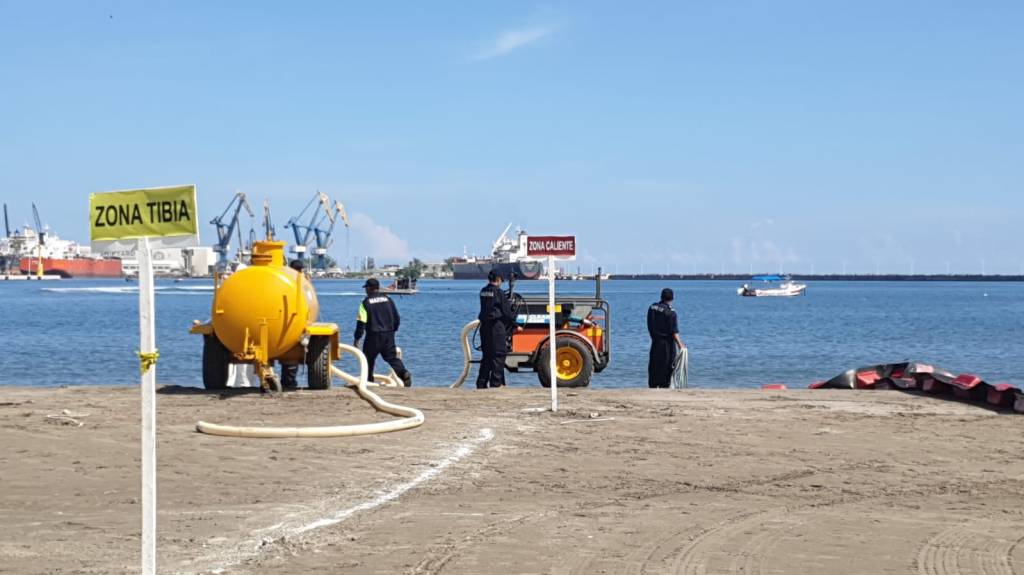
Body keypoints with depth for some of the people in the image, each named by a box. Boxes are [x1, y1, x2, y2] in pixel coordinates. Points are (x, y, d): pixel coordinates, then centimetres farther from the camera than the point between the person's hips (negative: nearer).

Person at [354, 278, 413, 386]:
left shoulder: (366, 303, -6)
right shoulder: (388, 300, 7)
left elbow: (361, 323, -10)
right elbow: (397, 318, 11)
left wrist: (357, 339, -3)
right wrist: (392, 330, 26)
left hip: (373, 336, -4)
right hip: (389, 336, 4)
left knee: (368, 359, 12)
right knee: (392, 357, 6)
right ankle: (404, 373, -18)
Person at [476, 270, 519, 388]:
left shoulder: (483, 292, 9)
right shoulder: (499, 292, -10)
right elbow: (507, 312, -7)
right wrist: (515, 325, 3)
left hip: (484, 326, 7)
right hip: (497, 326, -7)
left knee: (487, 355, 13)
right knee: (499, 354, -2)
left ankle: (481, 383, 13)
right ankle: (496, 383, -5)